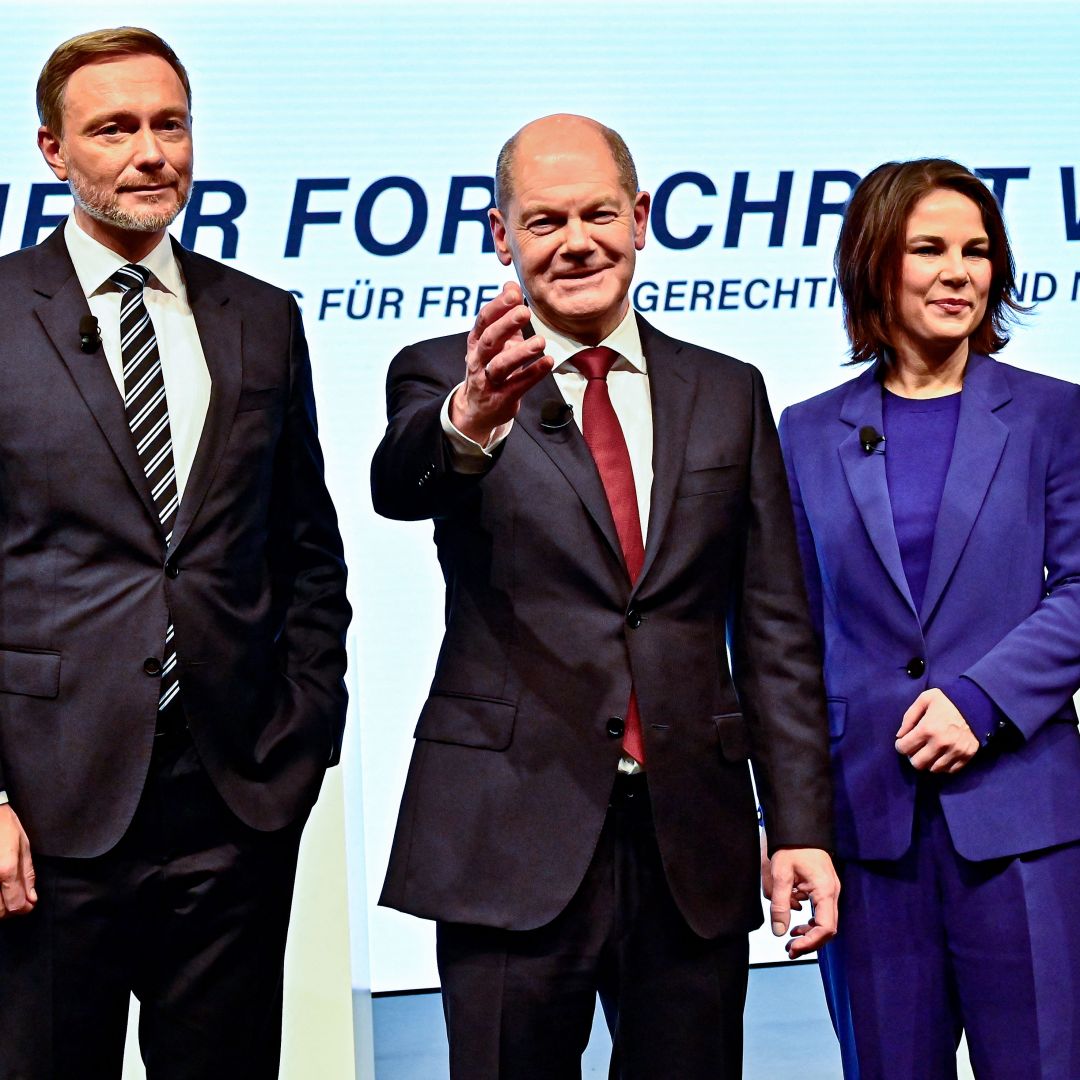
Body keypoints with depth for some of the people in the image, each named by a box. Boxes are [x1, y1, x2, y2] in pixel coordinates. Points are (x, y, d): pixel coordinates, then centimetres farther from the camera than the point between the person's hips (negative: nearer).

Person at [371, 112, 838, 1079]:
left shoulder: (728, 393, 10)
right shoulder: (444, 377, 2)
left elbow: (775, 628, 9)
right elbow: (400, 485, -22)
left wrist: (799, 825, 3)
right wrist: (470, 421, -44)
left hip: (693, 844, 3)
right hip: (513, 841, -2)